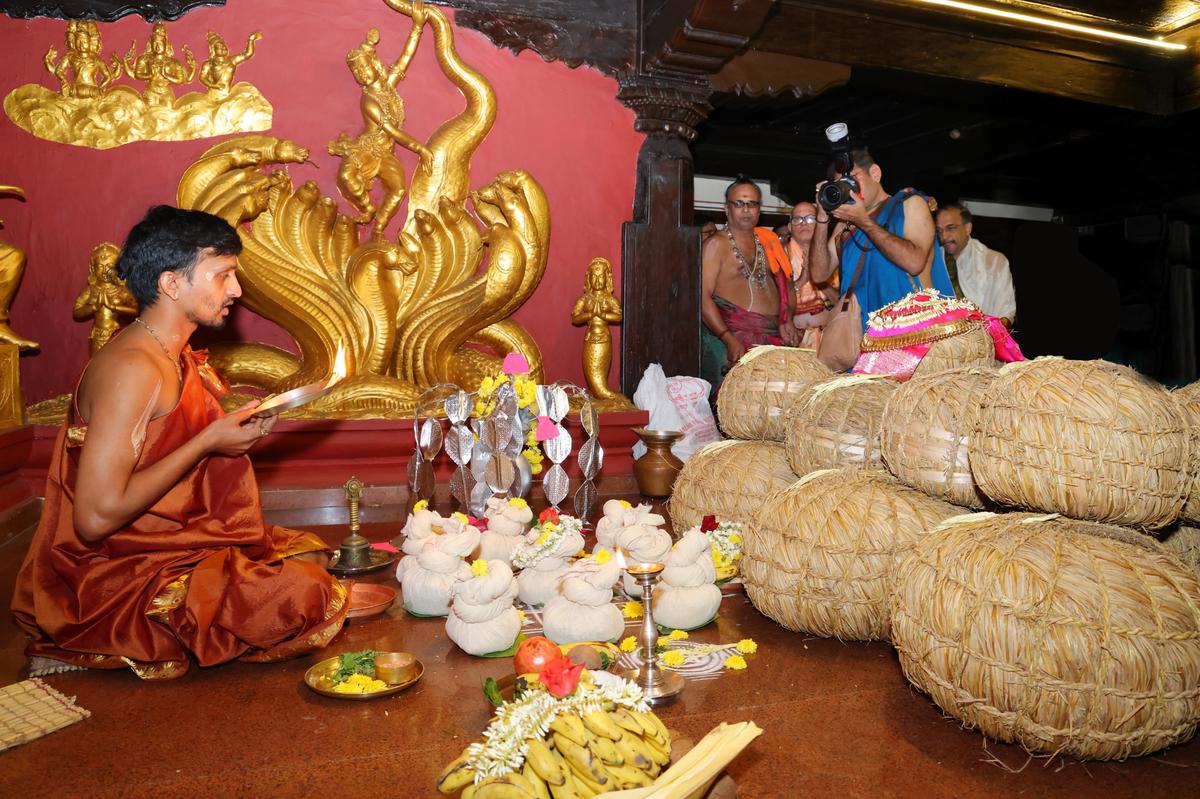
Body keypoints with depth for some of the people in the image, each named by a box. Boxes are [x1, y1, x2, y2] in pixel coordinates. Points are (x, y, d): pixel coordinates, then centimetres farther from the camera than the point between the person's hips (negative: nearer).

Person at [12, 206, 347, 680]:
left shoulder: (173, 356, 7)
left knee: (309, 552, 15)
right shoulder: (132, 368, -23)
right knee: (307, 598, -20)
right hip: (113, 574, -10)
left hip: (165, 542, 10)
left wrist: (238, 427, 4)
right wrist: (208, 441, -21)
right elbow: (96, 518, -27)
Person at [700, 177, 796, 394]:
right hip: (730, 333, -5)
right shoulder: (716, 244, 0)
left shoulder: (768, 242, 18)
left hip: (773, 334, 5)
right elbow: (703, 297, -9)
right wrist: (729, 339, -19)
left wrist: (787, 319, 6)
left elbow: (784, 283, 25)